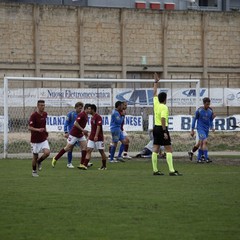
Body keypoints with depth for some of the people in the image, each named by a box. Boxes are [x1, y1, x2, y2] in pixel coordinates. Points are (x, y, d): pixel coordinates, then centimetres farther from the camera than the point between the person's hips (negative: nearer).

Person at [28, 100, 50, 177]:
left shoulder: (45, 114, 4)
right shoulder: (33, 115, -15)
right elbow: (29, 127, -20)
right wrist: (38, 130, -34)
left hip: (43, 139, 5)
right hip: (35, 139, -5)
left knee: (47, 152, -15)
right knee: (35, 156, 4)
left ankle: (39, 161, 15)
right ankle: (34, 171, 24)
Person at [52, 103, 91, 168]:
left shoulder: (86, 116, 9)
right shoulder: (81, 114, -20)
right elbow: (76, 123, -26)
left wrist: (84, 132, 15)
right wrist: (83, 130, -23)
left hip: (80, 135, 8)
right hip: (74, 134, -8)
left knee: (84, 147, -4)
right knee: (68, 148, -2)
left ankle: (82, 164, -2)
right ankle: (55, 159, 12)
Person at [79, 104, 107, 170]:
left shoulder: (98, 117, -12)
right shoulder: (92, 117, 14)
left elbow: (98, 127, -22)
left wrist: (96, 136, -30)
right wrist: (90, 136, 25)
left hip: (98, 138, -8)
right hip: (92, 137, 8)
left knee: (101, 151, 3)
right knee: (88, 150, -5)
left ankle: (104, 166, 15)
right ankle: (85, 165, -12)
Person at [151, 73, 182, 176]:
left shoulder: (156, 104, 7)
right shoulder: (164, 107, -13)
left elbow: (154, 93, 23)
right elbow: (163, 119, -22)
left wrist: (156, 82, 32)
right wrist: (164, 132, -23)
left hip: (156, 128, 8)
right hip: (162, 128, -8)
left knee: (155, 149, 6)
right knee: (169, 150, -8)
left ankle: (155, 170, 6)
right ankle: (171, 170, -15)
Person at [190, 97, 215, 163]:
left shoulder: (210, 111, 4)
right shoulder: (199, 110, -8)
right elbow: (194, 119, -1)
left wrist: (212, 127, -1)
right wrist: (192, 130, -2)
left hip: (206, 129, 5)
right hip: (200, 128, -5)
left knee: (201, 144, 9)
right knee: (205, 142, -18)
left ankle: (199, 158, 16)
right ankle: (206, 158, -20)